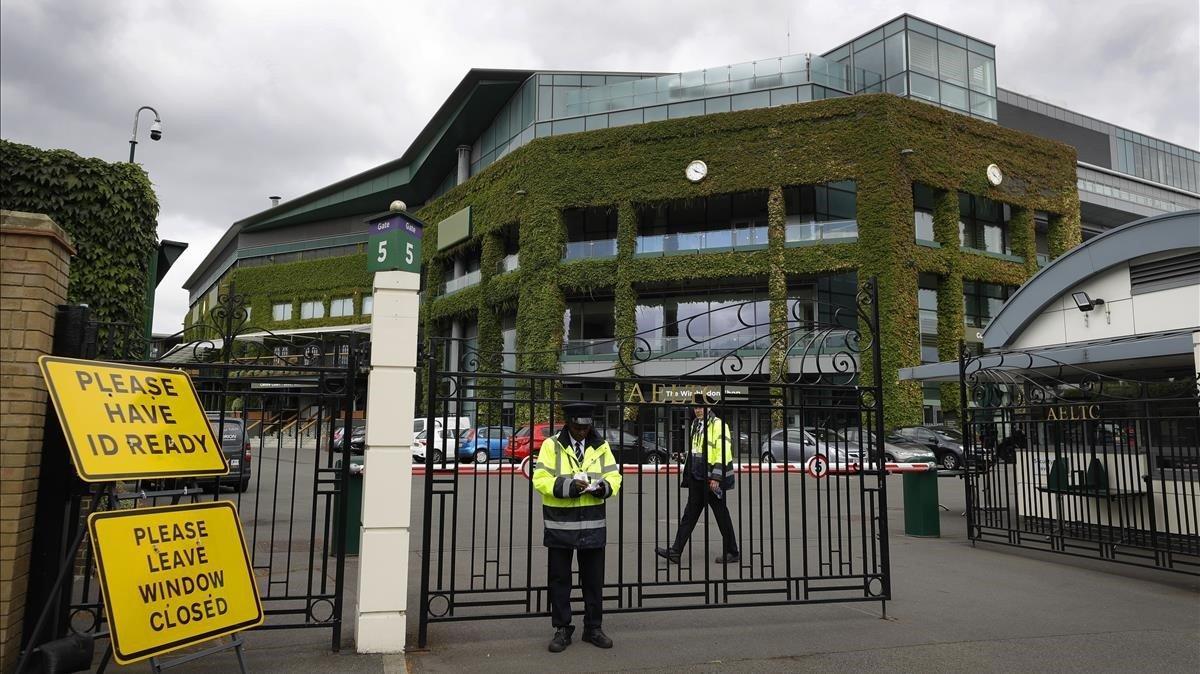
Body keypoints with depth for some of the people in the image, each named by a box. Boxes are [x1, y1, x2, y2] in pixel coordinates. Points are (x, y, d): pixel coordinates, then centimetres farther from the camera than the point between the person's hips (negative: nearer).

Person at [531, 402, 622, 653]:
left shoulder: (601, 446, 5)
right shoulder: (551, 445, -5)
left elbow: (615, 476, 7)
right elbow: (540, 479, -11)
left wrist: (604, 487, -15)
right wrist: (568, 487, -24)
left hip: (592, 525, 3)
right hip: (559, 525, -2)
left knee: (594, 579, 12)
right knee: (559, 579, 8)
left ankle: (593, 627, 27)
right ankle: (562, 630, 22)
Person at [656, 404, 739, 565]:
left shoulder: (718, 425, -12)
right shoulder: (696, 425, 15)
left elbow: (723, 452, -18)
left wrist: (716, 477, -21)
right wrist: (688, 475, 21)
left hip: (712, 479, -8)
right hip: (697, 478, 8)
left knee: (722, 516, 3)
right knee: (689, 515, 7)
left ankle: (732, 553, 16)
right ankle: (675, 552, 8)